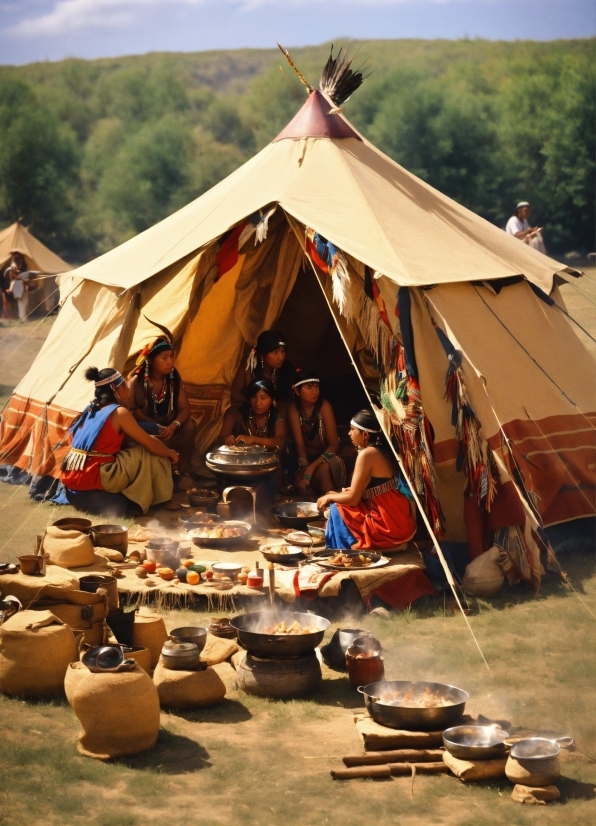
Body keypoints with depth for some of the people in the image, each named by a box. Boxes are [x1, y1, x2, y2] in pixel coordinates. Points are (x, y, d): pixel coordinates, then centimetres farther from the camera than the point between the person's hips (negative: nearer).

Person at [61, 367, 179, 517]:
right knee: (151, 454, 4)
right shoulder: (119, 412, -6)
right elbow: (151, 445, 0)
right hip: (93, 481, -8)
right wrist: (171, 453, 18)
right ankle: (163, 499, 16)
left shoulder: (90, 409, 17)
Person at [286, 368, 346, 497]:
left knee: (323, 469, -36)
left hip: (325, 456, -1)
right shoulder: (293, 408, -13)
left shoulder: (324, 406, -18)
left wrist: (311, 467, -34)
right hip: (306, 456, 1)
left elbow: (334, 444, -21)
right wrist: (304, 467, -39)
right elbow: (299, 443, -19)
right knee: (301, 481, -32)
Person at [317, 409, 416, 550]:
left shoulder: (367, 454, -16)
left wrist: (329, 497, 4)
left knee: (338, 510, 3)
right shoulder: (381, 450, 10)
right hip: (401, 522, 9)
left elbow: (353, 499, -14)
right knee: (342, 505, 19)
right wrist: (337, 495, 15)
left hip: (391, 527, -9)